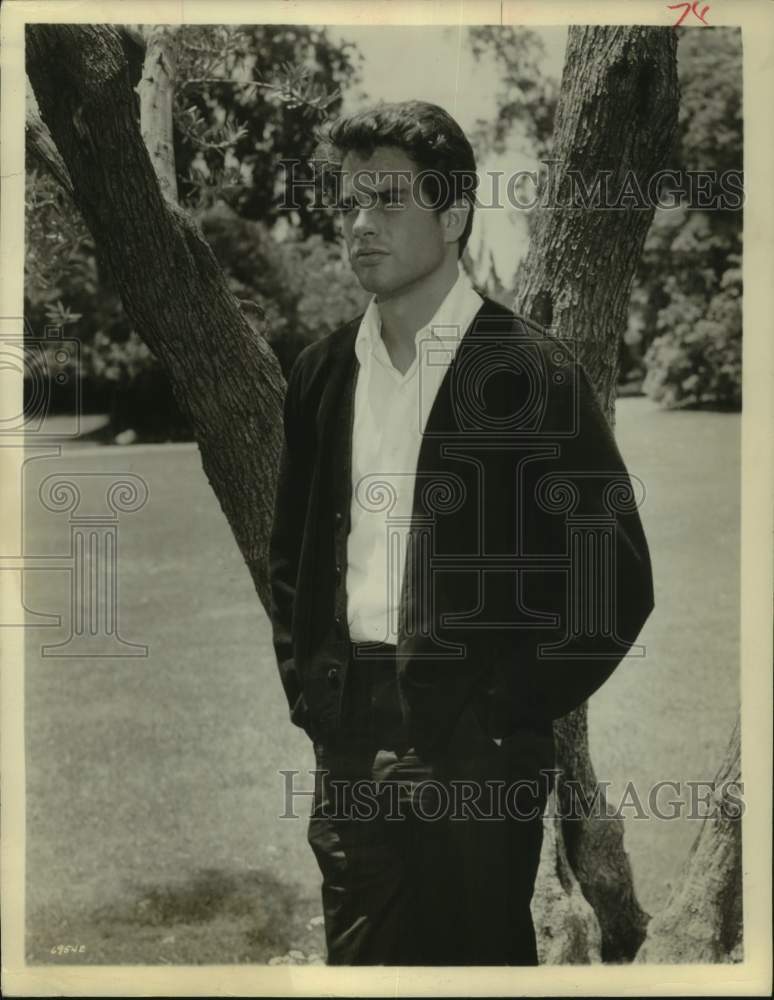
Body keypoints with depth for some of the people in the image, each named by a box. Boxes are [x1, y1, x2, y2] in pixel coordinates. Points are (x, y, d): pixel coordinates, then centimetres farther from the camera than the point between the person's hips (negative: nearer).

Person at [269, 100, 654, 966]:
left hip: (473, 745, -5)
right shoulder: (323, 371, 8)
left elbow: (618, 577, -9)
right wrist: (306, 686, 8)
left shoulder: (530, 372, -8)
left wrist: (510, 710, -11)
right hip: (349, 740, 5)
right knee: (359, 958, 12)